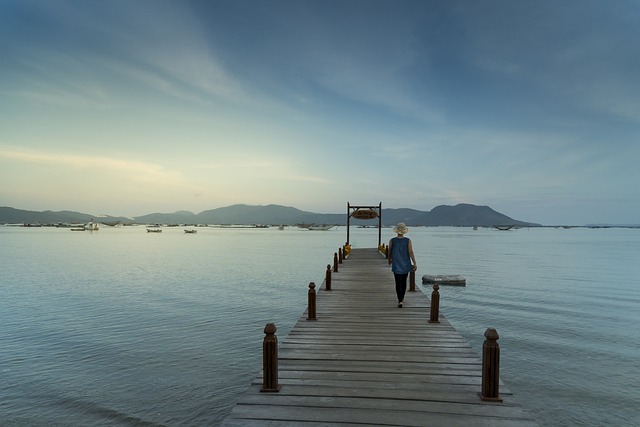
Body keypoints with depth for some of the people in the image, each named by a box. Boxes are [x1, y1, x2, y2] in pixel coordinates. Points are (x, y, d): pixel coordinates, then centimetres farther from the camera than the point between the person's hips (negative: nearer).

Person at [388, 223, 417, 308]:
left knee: (398, 283, 0)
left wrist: (389, 259, 24)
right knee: (404, 282, 17)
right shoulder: (408, 241, -7)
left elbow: (389, 252, 4)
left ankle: (400, 301, -11)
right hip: (406, 265, 1)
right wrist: (415, 263, -6)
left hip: (396, 265, -1)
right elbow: (411, 252, -11)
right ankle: (402, 298, 31)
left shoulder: (392, 241, -6)